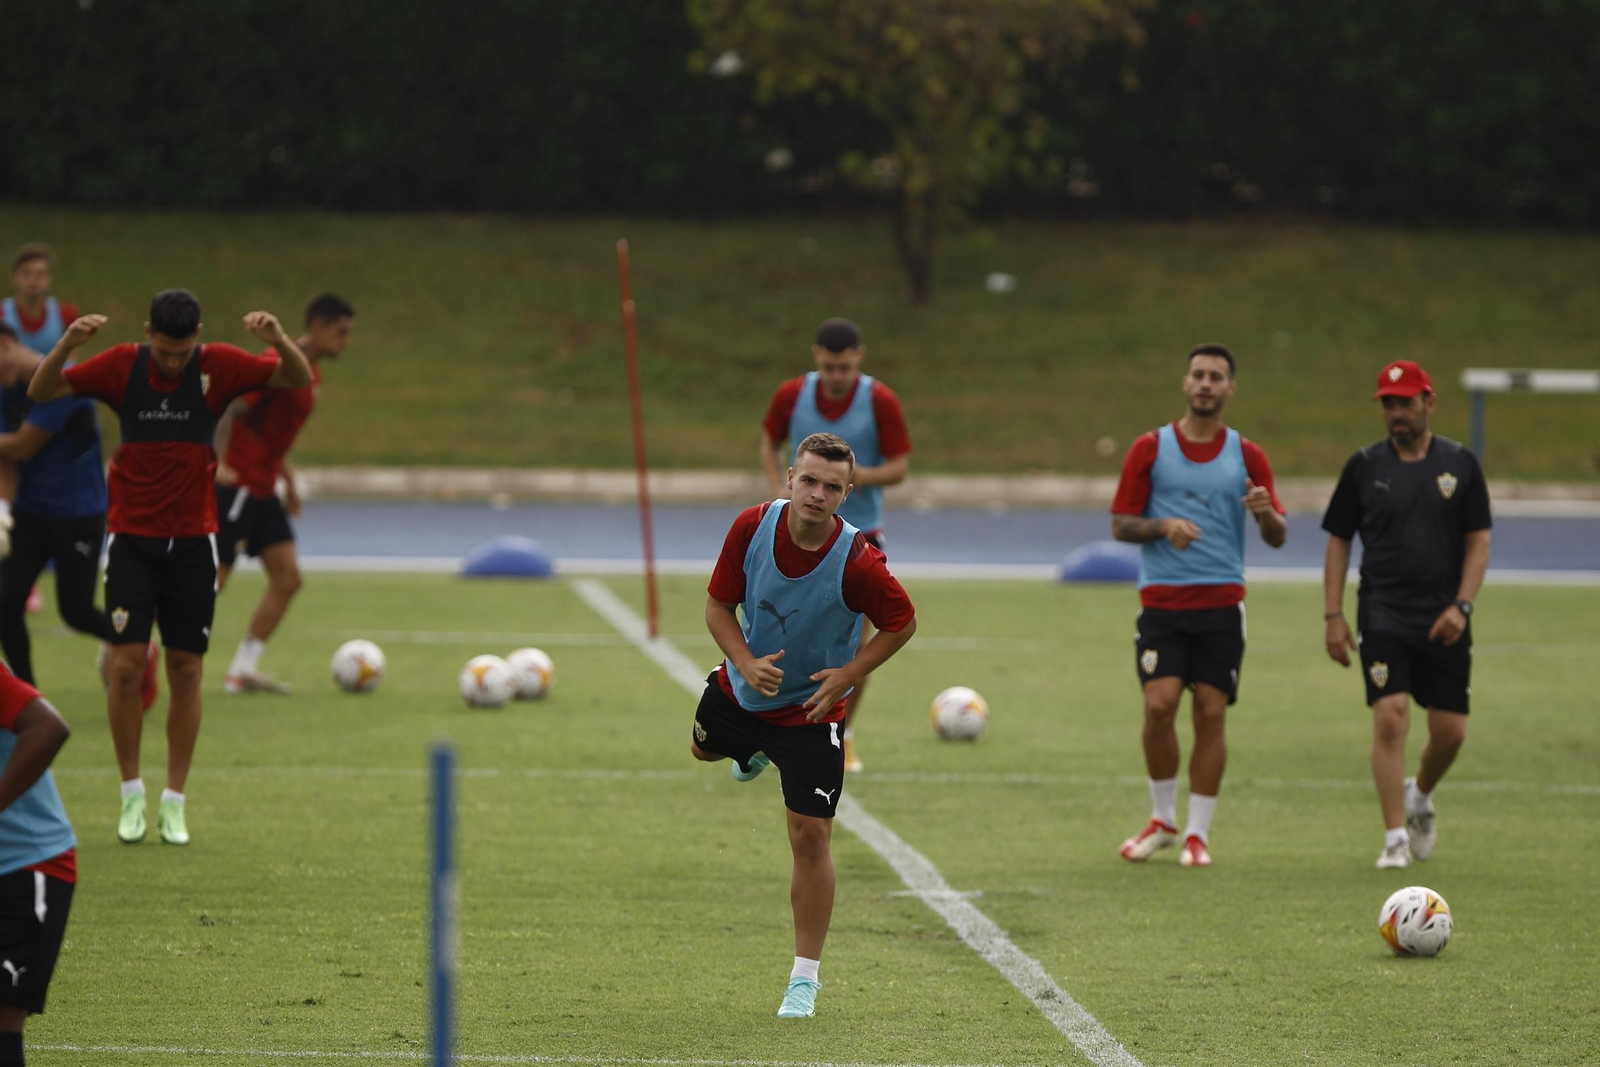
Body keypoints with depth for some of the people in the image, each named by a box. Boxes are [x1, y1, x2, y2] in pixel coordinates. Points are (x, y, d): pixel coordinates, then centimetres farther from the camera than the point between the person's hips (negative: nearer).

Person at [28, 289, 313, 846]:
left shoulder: (218, 366, -5)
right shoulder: (122, 366, -6)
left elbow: (298, 378, -9)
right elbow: (42, 392, -9)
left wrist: (279, 339, -30)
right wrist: (65, 345, -29)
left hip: (193, 541, 1)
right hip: (131, 540, -1)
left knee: (186, 671, 1)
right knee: (127, 664, -9)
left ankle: (174, 801, 10)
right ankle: (132, 794, 5)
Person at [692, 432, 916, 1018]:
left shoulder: (857, 562, -29)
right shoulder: (752, 526, -21)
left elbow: (902, 623, -12)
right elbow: (719, 604, -8)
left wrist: (849, 674, -23)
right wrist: (747, 663, -25)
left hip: (811, 711, -4)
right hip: (742, 689, 4)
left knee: (810, 837, -9)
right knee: (703, 747, 32)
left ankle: (805, 978, 4)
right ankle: (754, 751, 70)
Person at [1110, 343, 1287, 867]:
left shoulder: (1247, 455, 8)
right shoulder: (1151, 448, 5)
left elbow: (1278, 537, 7)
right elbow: (1120, 524, 5)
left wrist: (1266, 514, -16)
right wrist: (1162, 526, -15)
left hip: (1222, 604, 1)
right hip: (1162, 602, -1)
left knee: (1211, 713, -3)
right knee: (1159, 703, -13)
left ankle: (1198, 833, 6)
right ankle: (1163, 818, 6)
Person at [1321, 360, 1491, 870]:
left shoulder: (1460, 463, 4)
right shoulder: (1365, 466, 3)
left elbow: (1479, 542, 4)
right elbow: (1338, 541, 7)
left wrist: (1461, 606, -9)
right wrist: (1333, 615, -1)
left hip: (1444, 619, 1)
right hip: (1383, 613, -1)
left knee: (1450, 731, 2)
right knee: (1390, 719, -15)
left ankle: (1420, 796, 33)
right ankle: (1395, 839, -10)